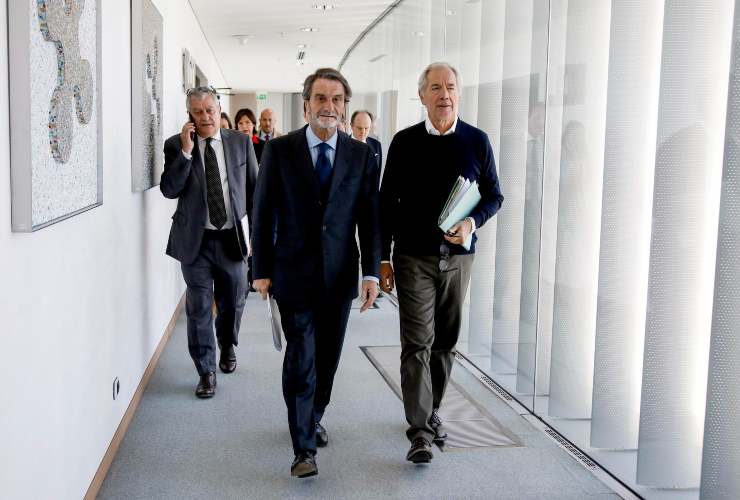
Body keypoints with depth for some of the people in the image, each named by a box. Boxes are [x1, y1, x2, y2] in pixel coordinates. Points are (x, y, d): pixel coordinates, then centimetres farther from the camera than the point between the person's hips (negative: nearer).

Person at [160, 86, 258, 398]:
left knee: (233, 303, 15)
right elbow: (169, 190, -11)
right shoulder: (175, 145, -2)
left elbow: (254, 188, 6)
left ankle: (227, 347, 44)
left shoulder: (241, 142, 1)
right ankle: (206, 372, 15)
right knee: (198, 308, 2)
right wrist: (185, 151, -19)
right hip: (195, 240, -1)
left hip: (232, 238, 2)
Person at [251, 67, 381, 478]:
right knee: (300, 358, -5)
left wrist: (371, 273, -2)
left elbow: (369, 218, 3)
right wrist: (262, 270, -2)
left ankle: (313, 419, 35)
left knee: (327, 357, 12)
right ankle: (303, 447, 3)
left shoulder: (361, 156, 3)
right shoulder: (279, 150, -2)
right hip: (294, 273, -2)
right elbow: (264, 213, 0)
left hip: (339, 275, 3)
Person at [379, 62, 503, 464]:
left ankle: (431, 410, 29)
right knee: (417, 343, -6)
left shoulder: (477, 141, 2)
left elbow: (494, 195, 8)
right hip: (414, 257, -2)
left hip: (458, 257, 2)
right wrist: (383, 258, 0)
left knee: (446, 341, 12)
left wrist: (472, 222, -13)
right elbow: (387, 202, 3)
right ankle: (420, 430, -4)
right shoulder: (405, 141, 0)